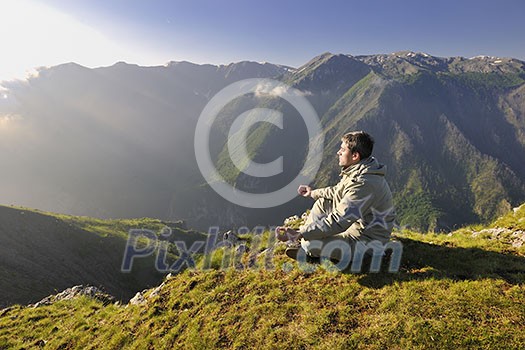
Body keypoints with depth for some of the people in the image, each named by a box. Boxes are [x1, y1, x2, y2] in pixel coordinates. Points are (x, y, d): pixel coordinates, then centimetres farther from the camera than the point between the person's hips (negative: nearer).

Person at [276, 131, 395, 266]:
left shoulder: (364, 184, -33)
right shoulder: (359, 171, 0)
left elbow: (338, 222, -34)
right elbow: (339, 191, 19)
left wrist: (299, 234, -32)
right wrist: (314, 192, 29)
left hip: (366, 239, -10)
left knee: (311, 244, -20)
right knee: (322, 203, 13)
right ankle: (301, 241, 15)